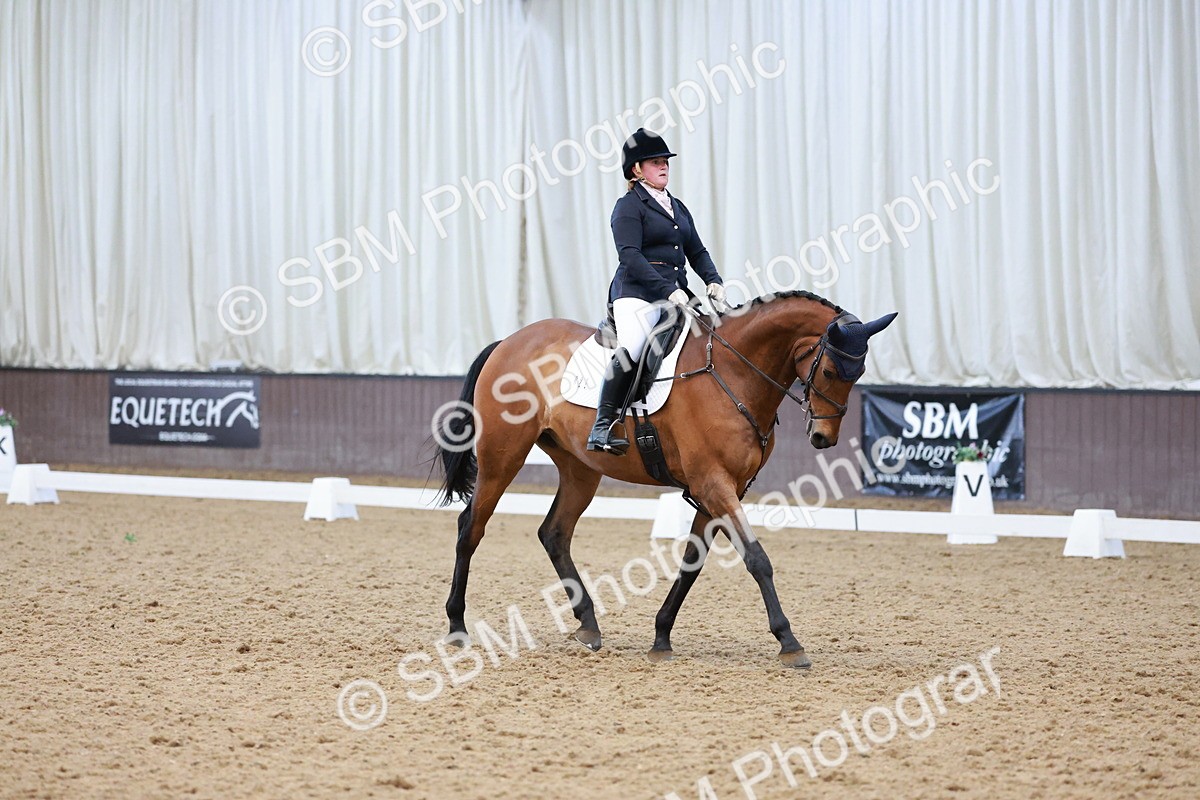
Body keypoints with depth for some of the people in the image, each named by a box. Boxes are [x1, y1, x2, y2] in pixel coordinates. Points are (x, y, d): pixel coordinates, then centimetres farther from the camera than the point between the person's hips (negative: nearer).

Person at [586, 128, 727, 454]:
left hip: (676, 294, 8)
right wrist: (667, 290, -22)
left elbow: (697, 251, 23)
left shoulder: (678, 208, 23)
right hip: (636, 293, -8)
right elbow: (630, 255, -13)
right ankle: (602, 427, -28)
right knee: (632, 348, -29)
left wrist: (713, 281, 2)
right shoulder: (628, 206, -1)